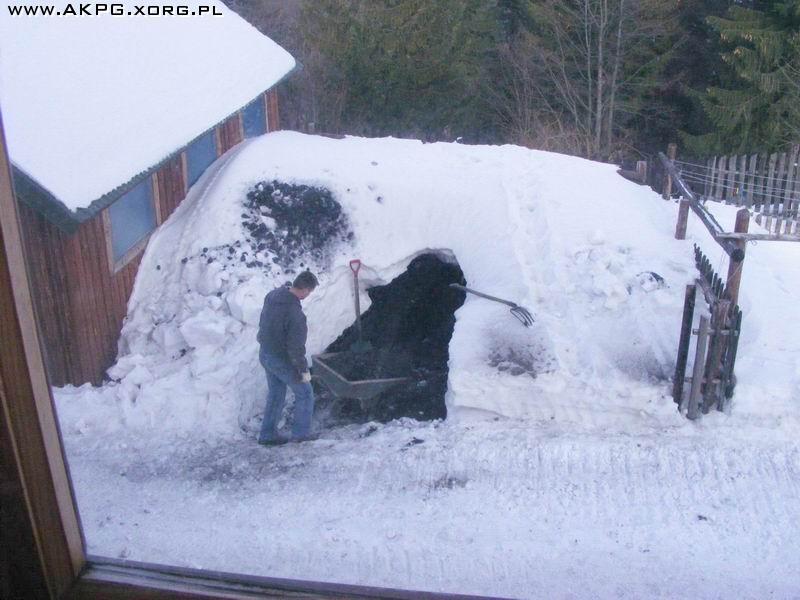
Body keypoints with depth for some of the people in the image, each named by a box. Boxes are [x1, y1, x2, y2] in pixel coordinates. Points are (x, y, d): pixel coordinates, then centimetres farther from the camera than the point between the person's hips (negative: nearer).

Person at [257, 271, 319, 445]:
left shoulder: (273, 295, -8)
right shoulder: (295, 314, -32)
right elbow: (296, 348, -27)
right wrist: (304, 370, -14)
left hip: (265, 354, 8)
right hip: (283, 361, -8)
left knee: (276, 394, 23)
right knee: (304, 394, 13)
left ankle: (267, 435, 31)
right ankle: (301, 434, 24)